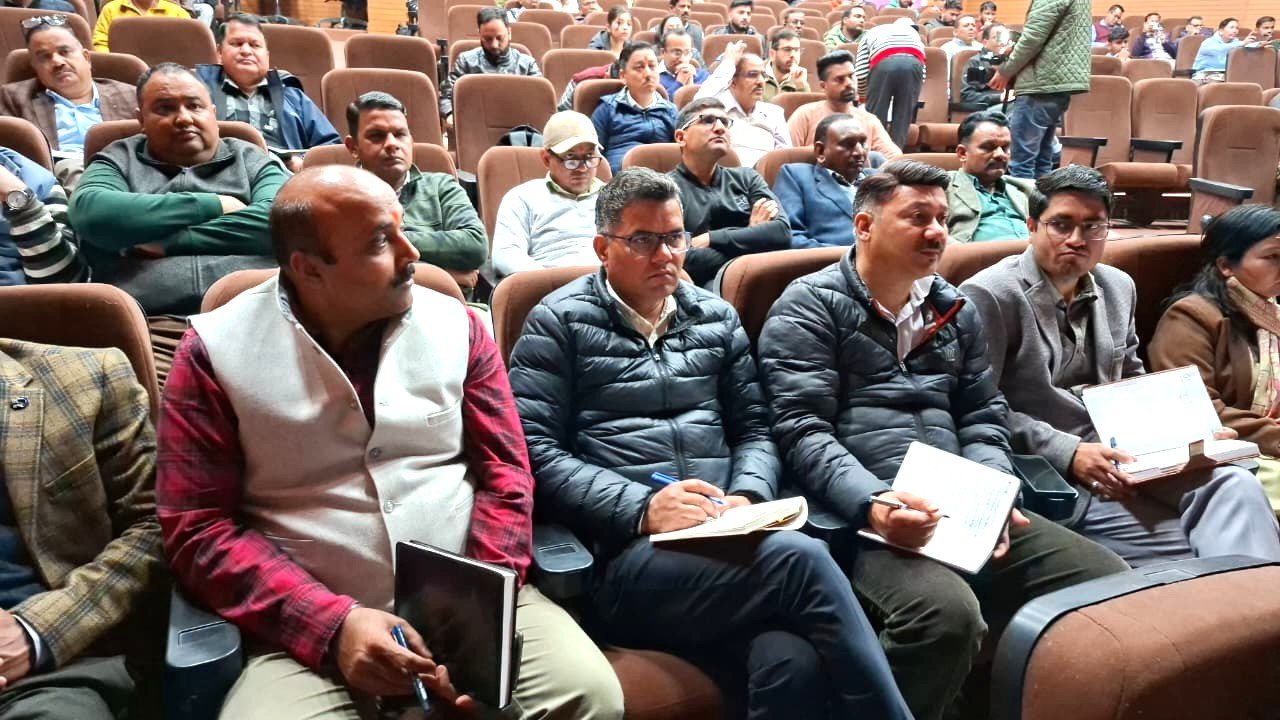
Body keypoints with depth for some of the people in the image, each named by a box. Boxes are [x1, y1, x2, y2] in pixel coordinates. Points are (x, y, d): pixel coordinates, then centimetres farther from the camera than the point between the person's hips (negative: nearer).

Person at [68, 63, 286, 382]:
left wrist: (168, 242, -1)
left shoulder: (253, 160, 21)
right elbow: (89, 213, -1)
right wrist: (212, 205, 1)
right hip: (149, 327, 0)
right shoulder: (119, 160, 22)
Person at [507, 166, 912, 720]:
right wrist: (642, 507, -15)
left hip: (727, 543, 4)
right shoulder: (559, 323, 6)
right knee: (800, 559, -30)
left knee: (795, 663, -32)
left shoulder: (717, 318, 20)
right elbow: (535, 450, -3)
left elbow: (754, 428, 19)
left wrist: (747, 497, -3)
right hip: (623, 553, -3)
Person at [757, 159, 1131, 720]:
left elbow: (984, 417, 19)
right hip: (862, 518, -6)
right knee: (947, 612, -34)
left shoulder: (956, 310, 21)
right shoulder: (809, 307, 0)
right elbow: (801, 433, -9)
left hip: (963, 511, 7)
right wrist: (873, 504, -24)